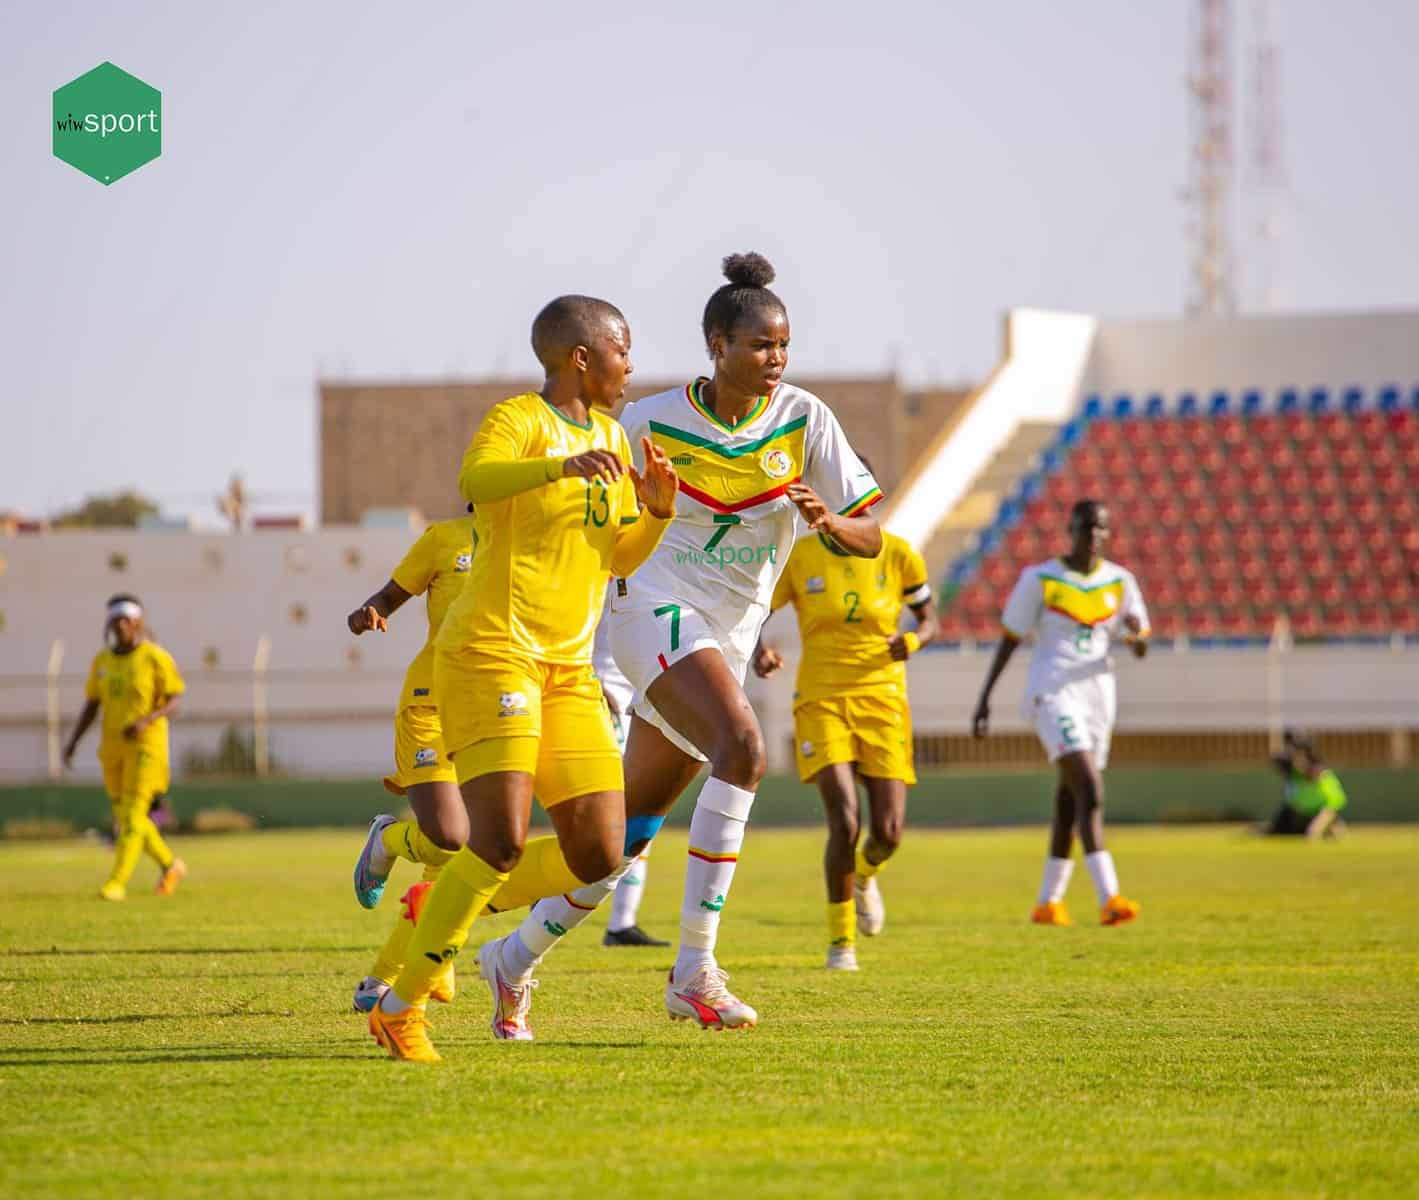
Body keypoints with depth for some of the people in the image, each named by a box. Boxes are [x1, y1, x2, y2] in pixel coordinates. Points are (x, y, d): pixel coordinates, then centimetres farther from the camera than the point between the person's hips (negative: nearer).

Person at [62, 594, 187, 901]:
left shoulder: (156, 658, -9)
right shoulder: (102, 661, 7)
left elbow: (173, 703, -9)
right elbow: (91, 706, 10)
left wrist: (146, 721, -27)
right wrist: (72, 742, -2)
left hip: (146, 745, -6)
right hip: (113, 748, 6)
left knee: (132, 815, -14)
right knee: (127, 819, 10)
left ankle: (117, 883, -14)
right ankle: (171, 866, 30)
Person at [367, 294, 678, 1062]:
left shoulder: (611, 437, 18)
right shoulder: (520, 421, -8)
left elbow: (620, 560, 24)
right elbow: (476, 480, -31)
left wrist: (656, 513, 4)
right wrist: (563, 465, -47)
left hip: (569, 669, 8)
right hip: (491, 652, -8)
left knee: (599, 857, -1)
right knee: (502, 840, -19)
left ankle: (446, 907, 20)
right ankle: (400, 1006, -10)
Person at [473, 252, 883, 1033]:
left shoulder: (805, 419, -2)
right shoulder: (656, 420, -7)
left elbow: (871, 540, -3)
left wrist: (828, 521, -25)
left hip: (730, 639, 5)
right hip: (658, 610, -5)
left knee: (632, 829, 9)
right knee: (742, 748, -30)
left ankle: (518, 956, 30)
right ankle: (694, 970, -31)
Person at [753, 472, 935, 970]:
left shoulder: (896, 554, 0)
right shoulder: (798, 558, -2)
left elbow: (929, 619, 11)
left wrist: (912, 640, -12)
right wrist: (758, 651, -17)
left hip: (882, 701, 2)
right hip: (822, 700, -2)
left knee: (887, 833, -5)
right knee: (844, 820, -18)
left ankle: (864, 874, 36)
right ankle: (840, 937, 2)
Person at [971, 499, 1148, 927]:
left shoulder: (1120, 582, 10)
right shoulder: (1040, 579, -1)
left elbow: (1139, 649, 13)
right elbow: (1009, 639, 5)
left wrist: (1137, 634, -12)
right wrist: (984, 699, 3)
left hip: (1097, 695, 5)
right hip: (1053, 693, -5)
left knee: (1069, 803, 9)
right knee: (1090, 790, -21)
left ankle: (1048, 901, 21)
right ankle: (1109, 898, -31)